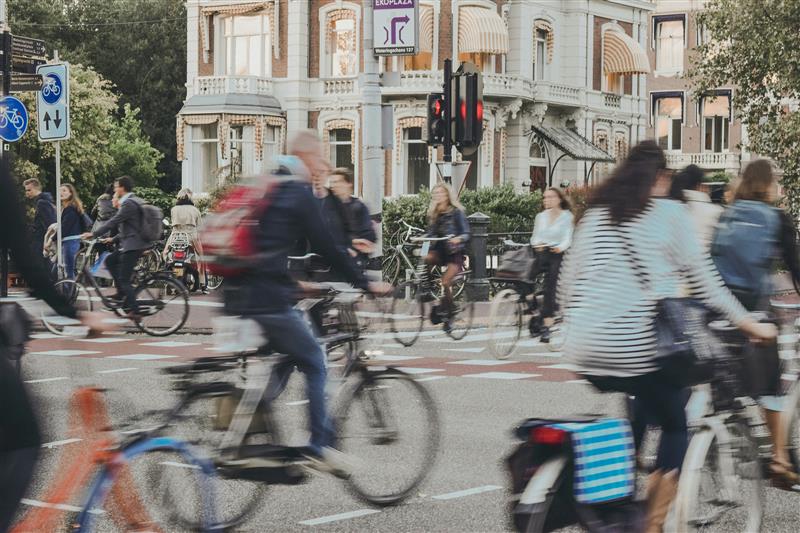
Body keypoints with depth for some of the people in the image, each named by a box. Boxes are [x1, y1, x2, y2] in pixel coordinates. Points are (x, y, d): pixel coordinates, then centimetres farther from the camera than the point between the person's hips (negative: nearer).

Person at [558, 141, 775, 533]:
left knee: (636, 412, 28)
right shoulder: (668, 213, 2)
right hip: (638, 348, -5)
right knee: (676, 427, 13)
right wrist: (748, 323, 9)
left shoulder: (595, 213, 14)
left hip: (587, 349, 5)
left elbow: (568, 283, 14)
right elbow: (702, 279, 1)